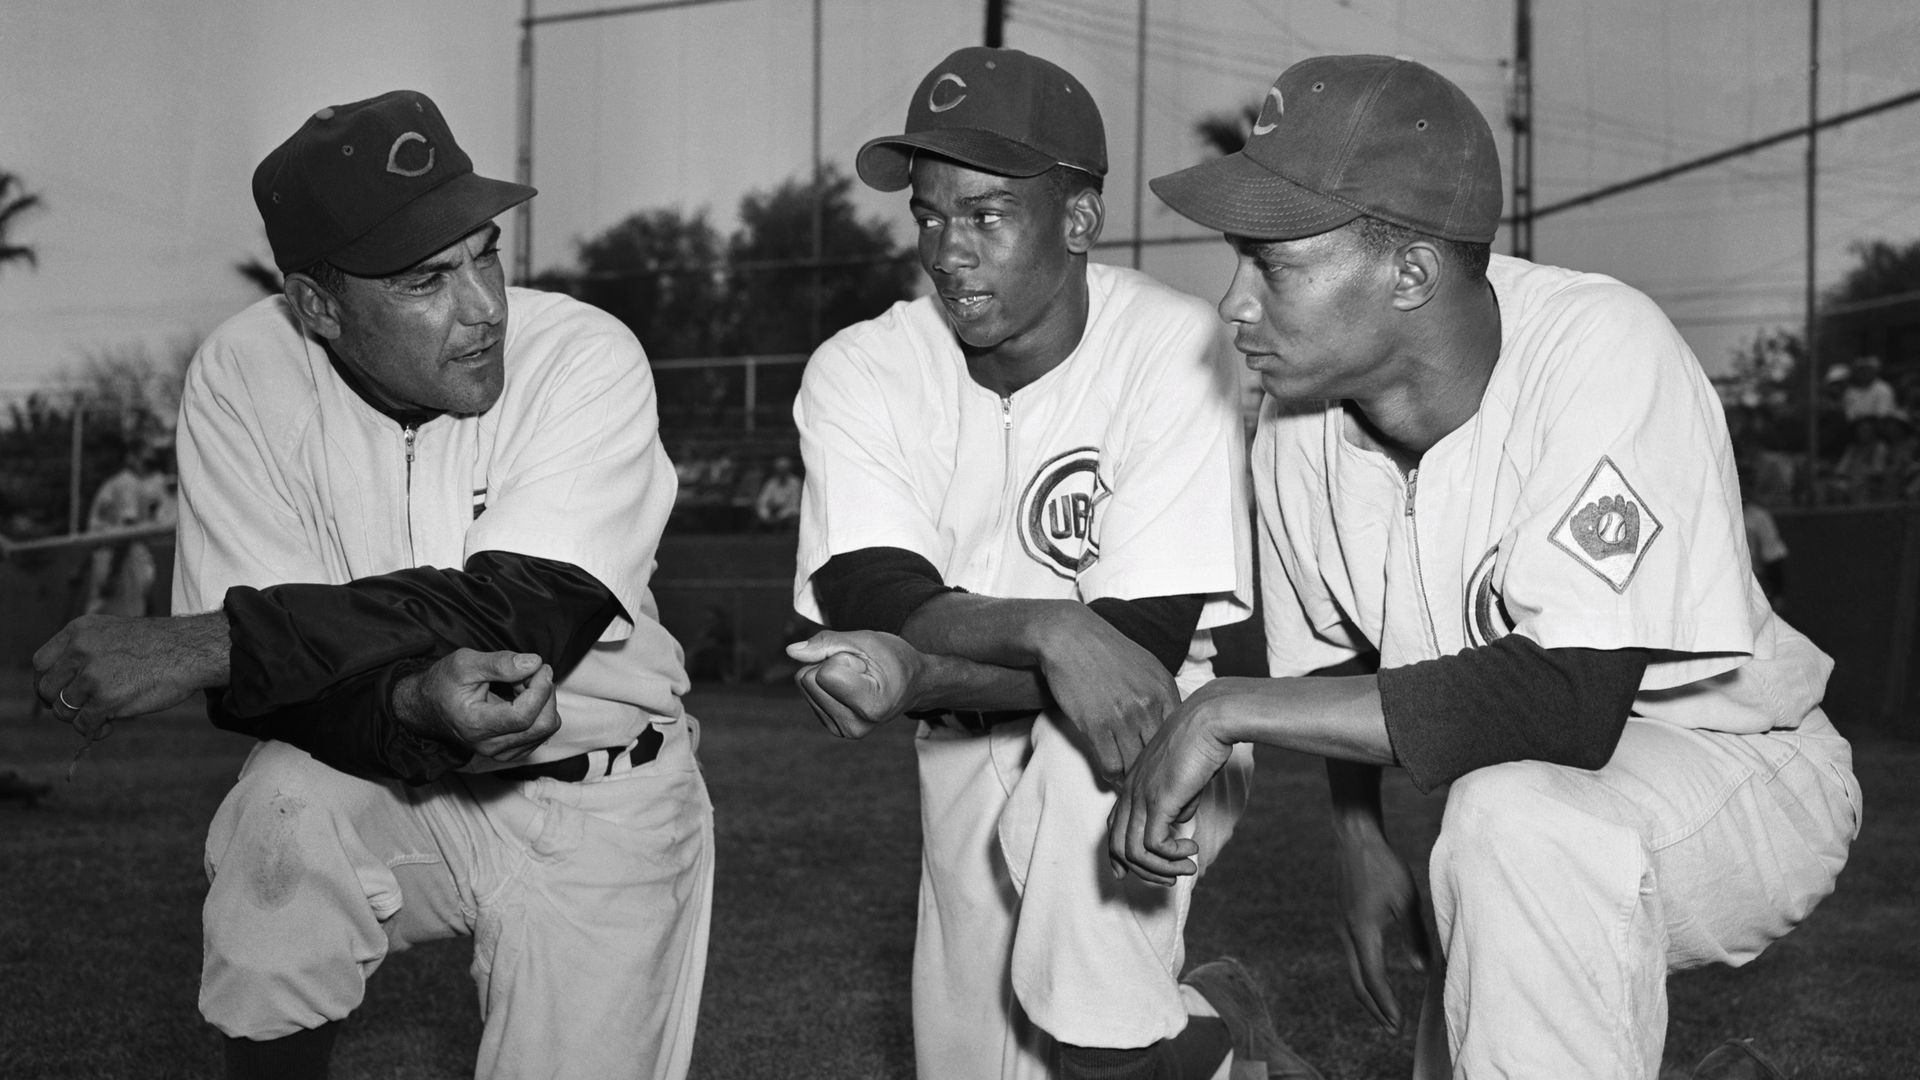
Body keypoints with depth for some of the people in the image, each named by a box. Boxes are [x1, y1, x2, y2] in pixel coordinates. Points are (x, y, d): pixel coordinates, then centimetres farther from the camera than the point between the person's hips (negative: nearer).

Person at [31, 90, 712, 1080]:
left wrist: (203, 643, -34)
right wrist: (415, 703, -37)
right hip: (378, 789, 1)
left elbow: (516, 610, -30)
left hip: (593, 798, -1)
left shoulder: (588, 358, -19)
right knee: (281, 817, -28)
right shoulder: (243, 373, -13)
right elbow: (254, 689, -15)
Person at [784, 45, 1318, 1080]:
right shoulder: (857, 373, -11)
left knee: (1078, 770, -37)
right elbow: (874, 607, -23)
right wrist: (1047, 628, -41)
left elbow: (1145, 644, -25)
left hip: (1158, 728, -4)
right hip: (970, 759, 4)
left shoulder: (1173, 349, -20)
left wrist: (918, 676, -35)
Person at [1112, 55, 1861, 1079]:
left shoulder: (1601, 350, -30)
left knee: (1517, 819, -34)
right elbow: (1337, 663, 9)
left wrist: (1228, 710, -34)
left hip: (1742, 768, -6)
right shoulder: (1297, 436, -10)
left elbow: (1569, 702, -38)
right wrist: (1359, 842, -6)